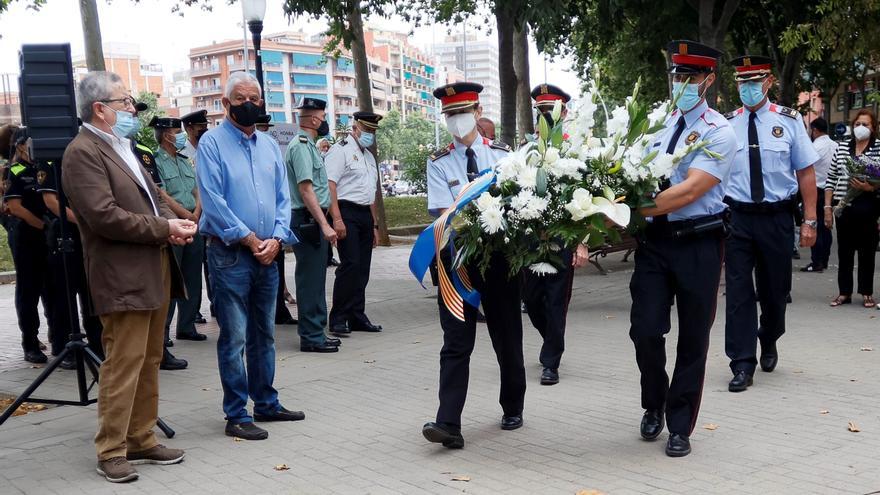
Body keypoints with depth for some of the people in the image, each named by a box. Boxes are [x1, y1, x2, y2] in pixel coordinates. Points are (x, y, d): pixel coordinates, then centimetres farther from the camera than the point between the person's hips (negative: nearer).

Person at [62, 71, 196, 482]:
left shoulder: (123, 147, 17)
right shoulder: (83, 152, -12)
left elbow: (151, 196, 23)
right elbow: (104, 216, -21)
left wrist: (173, 223, 1)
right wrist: (164, 228, -15)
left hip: (154, 272, 9)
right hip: (123, 278, -9)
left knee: (148, 363, 14)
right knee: (122, 366, -4)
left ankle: (142, 440, 24)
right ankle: (111, 452, 6)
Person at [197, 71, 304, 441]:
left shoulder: (269, 145, 12)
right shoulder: (212, 143, -5)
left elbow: (283, 198, 10)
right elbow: (212, 200, -13)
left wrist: (277, 238, -6)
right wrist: (248, 239, -14)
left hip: (267, 255, 6)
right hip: (230, 254, -6)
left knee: (265, 334, 15)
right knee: (234, 338, -3)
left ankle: (266, 403, 26)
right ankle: (236, 415, 5)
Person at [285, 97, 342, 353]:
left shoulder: (308, 145, 19)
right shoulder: (301, 145, -13)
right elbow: (306, 189, -21)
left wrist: (323, 223, 20)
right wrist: (324, 225, -24)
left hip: (313, 221, 11)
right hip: (308, 220, -11)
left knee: (315, 278, 14)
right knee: (310, 279, -6)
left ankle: (315, 333, 22)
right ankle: (311, 337, -1)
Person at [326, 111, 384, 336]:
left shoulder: (369, 156, 23)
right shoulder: (341, 150, -4)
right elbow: (330, 184, -14)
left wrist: (374, 225, 22)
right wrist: (337, 219, -22)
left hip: (365, 216, 8)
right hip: (347, 213, -8)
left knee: (362, 268, 8)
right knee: (350, 265, -14)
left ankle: (357, 317, 15)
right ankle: (338, 320, -9)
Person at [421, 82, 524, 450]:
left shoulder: (502, 156, 7)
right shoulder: (439, 164, 4)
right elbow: (444, 213, -8)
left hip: (501, 254, 1)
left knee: (507, 336, 12)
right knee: (456, 342, -6)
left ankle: (512, 408, 31)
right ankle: (449, 424, -9)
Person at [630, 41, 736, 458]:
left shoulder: (718, 132, -8)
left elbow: (690, 191, -20)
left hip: (698, 245, -3)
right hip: (654, 240, 3)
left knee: (693, 339, 7)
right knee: (645, 331, -1)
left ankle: (680, 427, 22)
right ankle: (654, 405, 27)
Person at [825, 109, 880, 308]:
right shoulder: (842, 148, 8)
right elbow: (831, 179, 10)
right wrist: (827, 206, 5)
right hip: (845, 208, 2)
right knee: (844, 251, 7)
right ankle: (844, 292, 17)